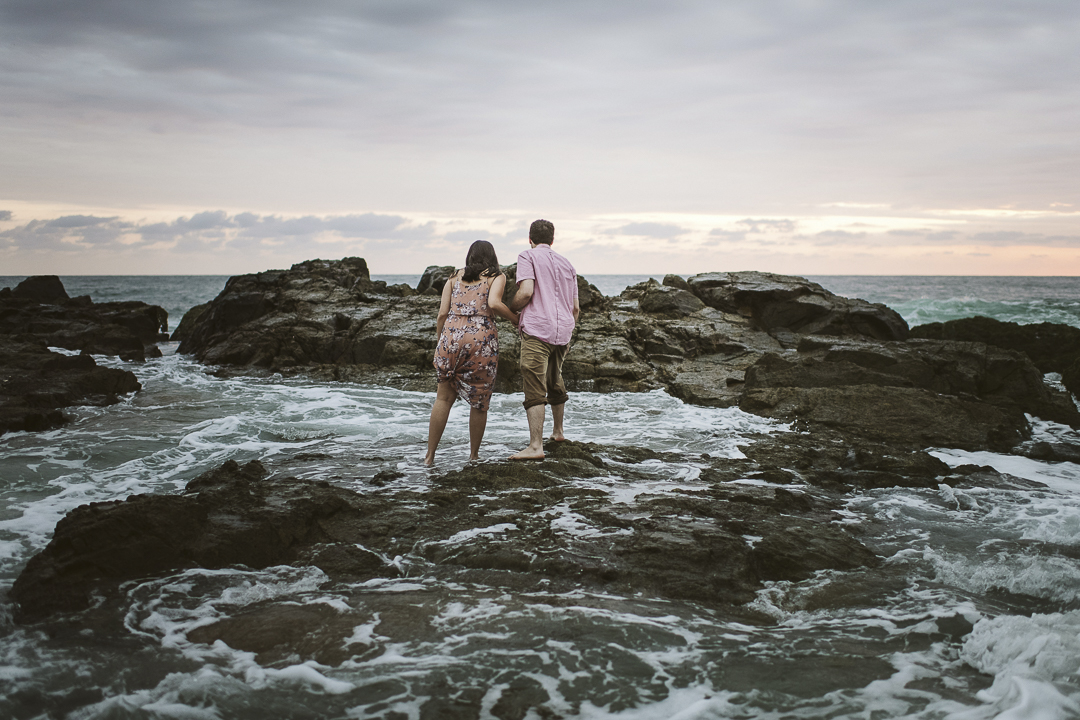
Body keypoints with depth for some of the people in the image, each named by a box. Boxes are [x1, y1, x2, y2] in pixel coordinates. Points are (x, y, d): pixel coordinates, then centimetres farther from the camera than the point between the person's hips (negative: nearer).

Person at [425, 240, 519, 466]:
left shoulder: (454, 277, 18)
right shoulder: (496, 277, 9)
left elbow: (443, 313, 10)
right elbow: (493, 303, -11)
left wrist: (440, 342, 18)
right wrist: (516, 319, 2)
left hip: (452, 334, 3)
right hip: (481, 338, -3)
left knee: (444, 397, 12)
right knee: (479, 401, 12)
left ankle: (430, 455, 11)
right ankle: (474, 455, 21)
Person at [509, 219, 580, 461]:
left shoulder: (528, 256, 1)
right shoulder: (567, 264, 20)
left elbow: (526, 292, -15)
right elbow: (575, 308, 20)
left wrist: (510, 308, 3)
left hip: (537, 330, -7)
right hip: (562, 332, 7)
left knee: (535, 389, -11)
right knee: (555, 382, 25)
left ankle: (536, 446, -18)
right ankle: (557, 431, 39)